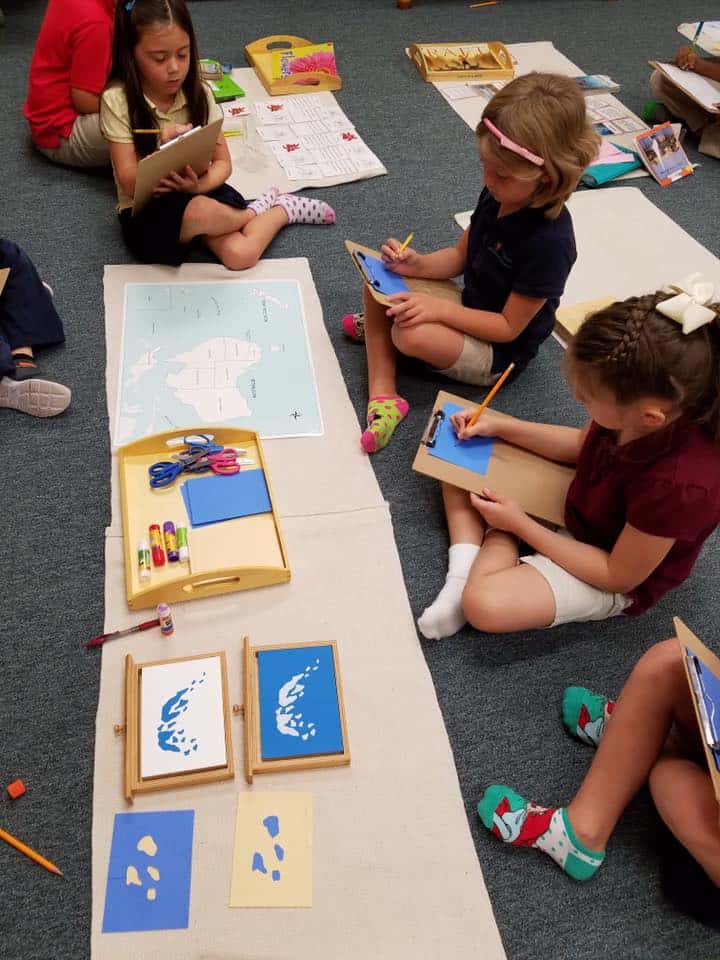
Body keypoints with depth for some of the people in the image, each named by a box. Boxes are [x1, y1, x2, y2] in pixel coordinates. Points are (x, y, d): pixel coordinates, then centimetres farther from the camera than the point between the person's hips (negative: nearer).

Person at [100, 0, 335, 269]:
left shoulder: (198, 94, -4)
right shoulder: (118, 100, -15)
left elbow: (223, 163, -1)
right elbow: (129, 183, -16)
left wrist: (198, 185, -24)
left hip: (198, 193, 2)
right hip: (144, 211, -2)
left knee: (241, 255, -25)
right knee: (202, 212, -36)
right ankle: (254, 213, 0)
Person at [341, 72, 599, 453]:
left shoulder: (549, 242, -31)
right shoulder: (498, 195, -10)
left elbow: (509, 326, -24)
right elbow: (461, 255, 5)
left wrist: (441, 308, -31)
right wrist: (418, 265, -15)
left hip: (500, 352, -8)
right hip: (469, 311, 8)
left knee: (413, 335, -34)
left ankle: (380, 326, 4)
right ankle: (382, 396, -13)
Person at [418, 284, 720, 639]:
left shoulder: (678, 485, -40)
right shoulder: (647, 405, -21)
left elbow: (618, 576, -24)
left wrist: (520, 525, -21)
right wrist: (499, 425, -6)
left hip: (611, 578, -7)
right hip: (576, 503, 7)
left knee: (484, 604, -30)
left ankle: (500, 542, -2)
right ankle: (465, 569, -9)